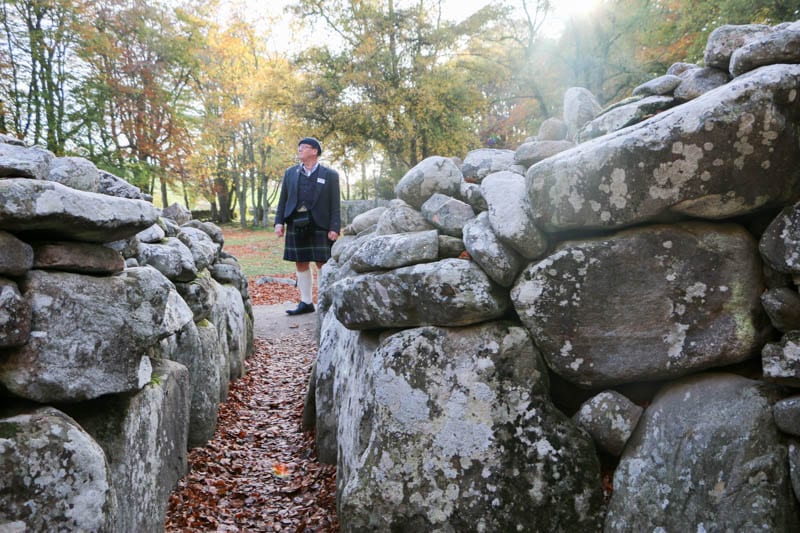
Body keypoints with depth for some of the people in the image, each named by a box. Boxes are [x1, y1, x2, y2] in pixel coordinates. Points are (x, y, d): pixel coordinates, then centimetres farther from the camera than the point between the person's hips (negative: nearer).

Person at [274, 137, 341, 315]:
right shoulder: (290, 172, 13)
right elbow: (283, 200, 12)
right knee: (301, 264, 7)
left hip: (320, 225, -4)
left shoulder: (330, 174, 3)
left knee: (323, 264, -3)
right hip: (296, 224, 4)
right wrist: (279, 222, 1)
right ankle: (306, 302, 15)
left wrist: (334, 228, -9)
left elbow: (335, 204, -1)